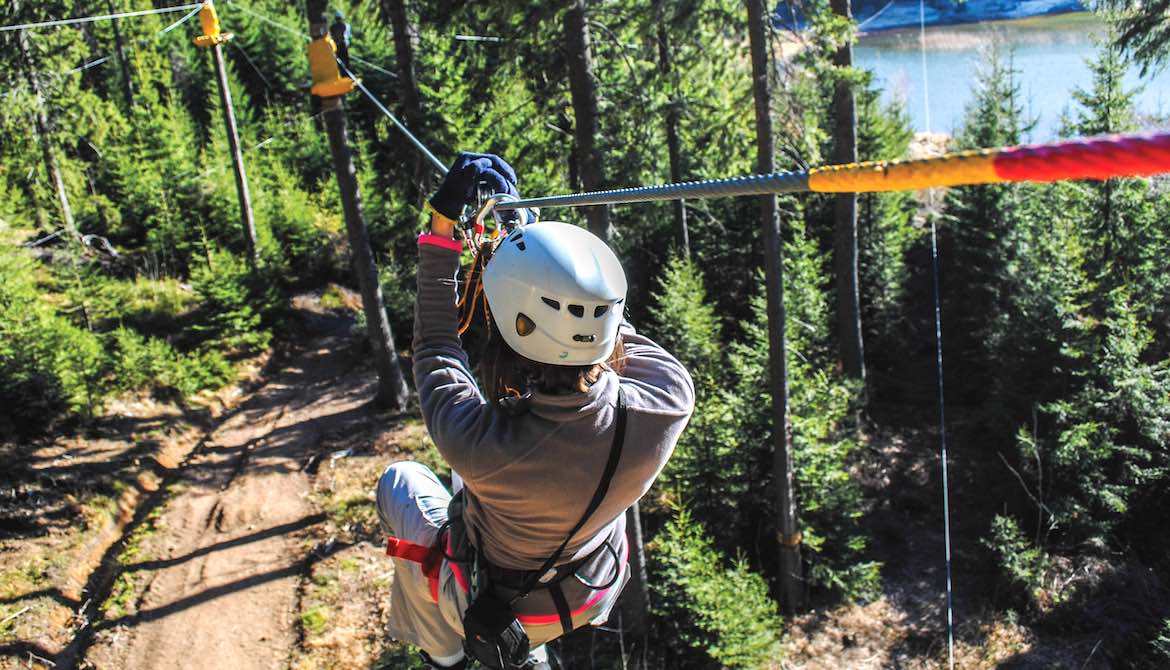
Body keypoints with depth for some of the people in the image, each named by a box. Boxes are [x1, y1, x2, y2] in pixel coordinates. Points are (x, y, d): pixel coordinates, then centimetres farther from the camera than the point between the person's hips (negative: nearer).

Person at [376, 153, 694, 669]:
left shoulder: (477, 442, -43)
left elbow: (435, 348, -21)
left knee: (400, 482, 23)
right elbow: (587, 306, -15)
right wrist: (518, 221, -3)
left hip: (492, 608, -3)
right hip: (595, 597, 4)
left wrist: (441, 230, -16)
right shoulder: (669, 398, -34)